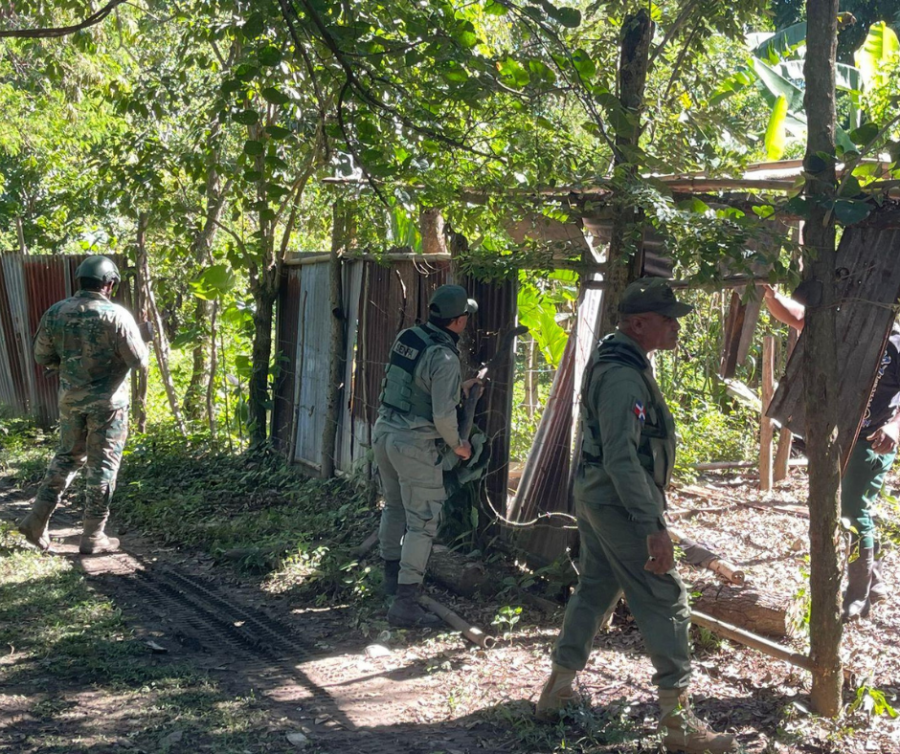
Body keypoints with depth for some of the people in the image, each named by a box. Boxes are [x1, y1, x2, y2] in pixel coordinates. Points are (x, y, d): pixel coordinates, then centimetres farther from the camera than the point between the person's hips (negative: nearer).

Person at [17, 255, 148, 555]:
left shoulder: (56, 313, -1)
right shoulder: (116, 315, -16)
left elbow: (42, 356, 5)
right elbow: (137, 358, -15)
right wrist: (141, 341, 6)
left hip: (71, 398, 5)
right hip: (107, 402, -5)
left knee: (67, 457, 20)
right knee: (103, 466, 4)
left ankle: (37, 521, 14)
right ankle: (93, 536, 8)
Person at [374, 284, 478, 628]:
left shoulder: (407, 337, 4)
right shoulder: (444, 357, -19)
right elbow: (443, 415, -21)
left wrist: (457, 387, 22)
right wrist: (457, 444, -3)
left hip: (384, 430, 8)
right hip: (414, 444, -8)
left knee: (395, 507, 25)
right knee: (422, 522, -3)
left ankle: (391, 574, 41)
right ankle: (405, 604, -6)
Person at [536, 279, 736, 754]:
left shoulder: (609, 360, 10)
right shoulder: (625, 377, -23)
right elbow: (622, 459, -28)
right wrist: (653, 528, -29)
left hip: (594, 497, 10)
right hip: (620, 502, -10)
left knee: (594, 589, 19)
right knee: (665, 602, -4)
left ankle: (558, 690, 28)